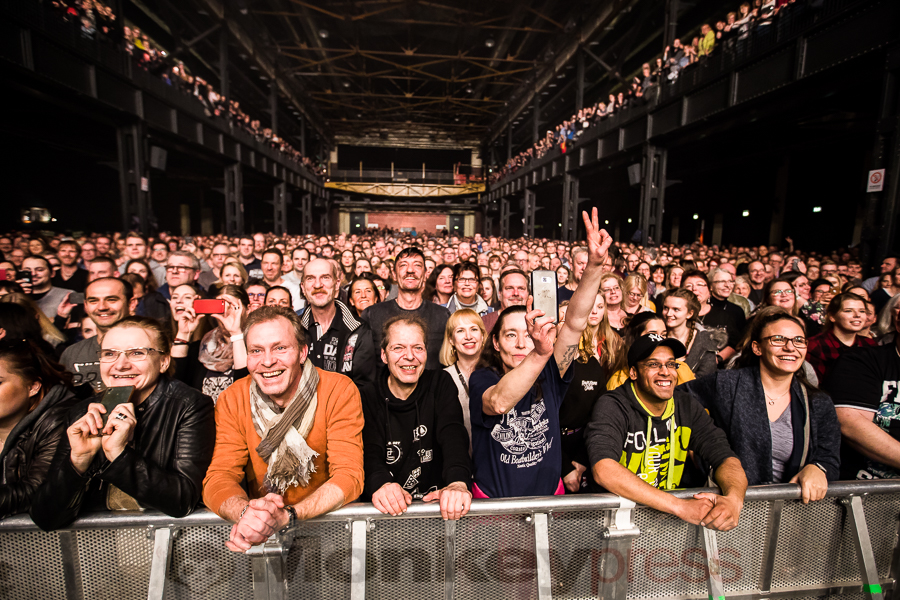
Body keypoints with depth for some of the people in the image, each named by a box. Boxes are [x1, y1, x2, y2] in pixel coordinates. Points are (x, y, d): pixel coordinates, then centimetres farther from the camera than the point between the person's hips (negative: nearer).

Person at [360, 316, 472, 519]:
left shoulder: (440, 383, 2)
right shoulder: (366, 397, 0)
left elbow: (453, 434, -12)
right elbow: (370, 452, -12)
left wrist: (458, 482, -30)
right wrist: (381, 483, -34)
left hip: (437, 503, 0)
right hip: (387, 511, 1)